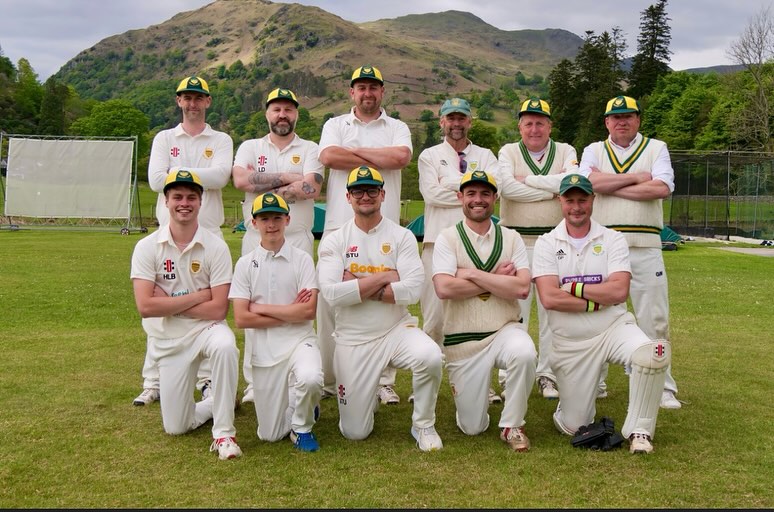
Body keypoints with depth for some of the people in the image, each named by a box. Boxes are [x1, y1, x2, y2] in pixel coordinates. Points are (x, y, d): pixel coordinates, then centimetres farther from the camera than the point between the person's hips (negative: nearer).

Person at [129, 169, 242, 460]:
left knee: (225, 346, -38)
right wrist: (198, 296, -17)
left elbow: (219, 309, -16)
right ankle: (216, 404, 36)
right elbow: (145, 307, -18)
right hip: (168, 339, 2)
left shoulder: (216, 247, -10)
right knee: (176, 427, 2)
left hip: (206, 327, -1)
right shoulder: (147, 247, -8)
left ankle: (224, 432, -22)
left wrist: (167, 303, -16)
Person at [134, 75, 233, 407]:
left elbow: (220, 176, -10)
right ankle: (153, 383, 4)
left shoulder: (221, 141, 11)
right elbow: (155, 180, -3)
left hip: (209, 233, -1)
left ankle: (207, 380, 8)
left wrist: (177, 173, -7)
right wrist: (202, 177, -6)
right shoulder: (164, 139, 14)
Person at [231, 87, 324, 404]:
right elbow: (241, 180, -8)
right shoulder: (250, 147, 13)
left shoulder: (309, 150, 9)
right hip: (256, 238, 1)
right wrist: (288, 178, -6)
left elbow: (311, 189, -8)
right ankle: (254, 382, 9)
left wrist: (267, 191, -7)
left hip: (298, 239, -1)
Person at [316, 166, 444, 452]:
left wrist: (357, 286, -16)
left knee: (430, 356, -34)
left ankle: (423, 425, -6)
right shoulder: (334, 241, -1)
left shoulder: (401, 236, -1)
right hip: (353, 340, 0)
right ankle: (364, 397, 39)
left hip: (397, 330, 0)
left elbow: (413, 289, -16)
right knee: (354, 432, 2)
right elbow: (332, 294, -16)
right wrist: (384, 277, -14)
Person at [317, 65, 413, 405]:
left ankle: (384, 380, 7)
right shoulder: (335, 125, 15)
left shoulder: (397, 128, 15)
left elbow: (401, 157, -8)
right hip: (339, 226, 0)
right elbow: (329, 157, -6)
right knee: (331, 303, -2)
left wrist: (355, 151, -1)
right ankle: (327, 379, 7)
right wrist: (378, 161, -1)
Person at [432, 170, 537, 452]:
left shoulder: (511, 238, 4)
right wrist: (496, 279, -12)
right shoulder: (448, 238, -2)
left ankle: (512, 425, -10)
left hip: (505, 330, 1)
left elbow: (522, 288, -12)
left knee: (524, 353, -35)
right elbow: (444, 288, -19)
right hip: (462, 340, -1)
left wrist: (472, 274, -15)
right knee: (472, 428, 2)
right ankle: (473, 396, 39)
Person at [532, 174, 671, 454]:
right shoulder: (546, 244, 0)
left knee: (652, 354, -33)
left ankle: (639, 431, -11)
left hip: (614, 328, 0)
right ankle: (576, 396, 39)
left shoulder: (613, 240, 2)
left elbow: (619, 291, -14)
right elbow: (549, 298, -15)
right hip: (569, 343, 0)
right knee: (573, 427, 2)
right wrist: (599, 300, -12)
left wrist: (572, 288, -11)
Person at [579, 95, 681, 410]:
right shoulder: (594, 151, 12)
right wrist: (636, 178, -8)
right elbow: (587, 182, -10)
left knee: (654, 321, 0)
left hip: (645, 246, -1)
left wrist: (609, 186, -8)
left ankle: (663, 387, 8)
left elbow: (662, 188, -10)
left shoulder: (656, 148, 9)